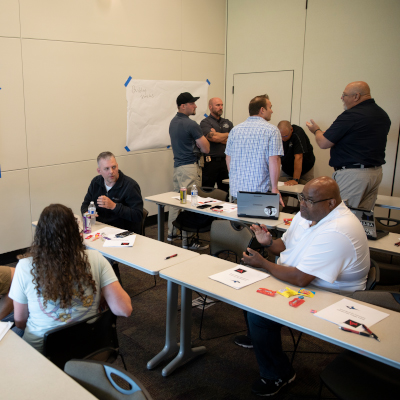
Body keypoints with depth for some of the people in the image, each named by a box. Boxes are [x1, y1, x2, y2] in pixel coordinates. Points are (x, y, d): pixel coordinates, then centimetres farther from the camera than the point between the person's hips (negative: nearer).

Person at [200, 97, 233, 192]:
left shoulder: (227, 123, 15)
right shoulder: (205, 123, -2)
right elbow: (213, 137, -18)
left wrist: (219, 138, -7)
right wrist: (228, 135, 1)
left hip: (225, 161, 5)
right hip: (211, 162, -5)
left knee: (225, 190, 9)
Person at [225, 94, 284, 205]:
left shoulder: (235, 130, 8)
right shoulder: (272, 130, -7)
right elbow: (274, 160, -14)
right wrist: (275, 188, -8)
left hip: (236, 189, 5)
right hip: (261, 191, -5)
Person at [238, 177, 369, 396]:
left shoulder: (336, 233, -31)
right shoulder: (308, 213, 0)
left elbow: (300, 279, -33)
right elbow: (285, 245, 14)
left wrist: (263, 263, -22)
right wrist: (269, 242, -9)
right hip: (297, 278, 10)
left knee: (258, 313, -21)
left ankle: (278, 375, 4)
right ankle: (256, 336, 30)